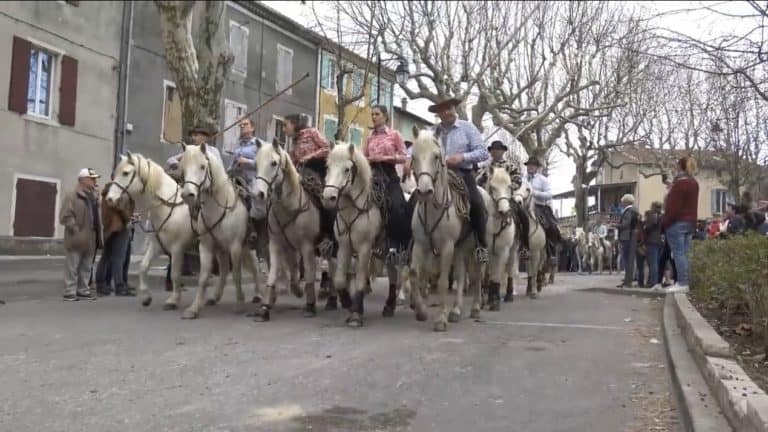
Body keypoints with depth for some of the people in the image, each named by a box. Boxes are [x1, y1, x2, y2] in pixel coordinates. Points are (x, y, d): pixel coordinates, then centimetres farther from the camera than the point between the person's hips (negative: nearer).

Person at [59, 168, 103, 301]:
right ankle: (70, 292, 4)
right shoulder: (72, 196, -8)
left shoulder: (93, 197, 16)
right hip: (76, 239, -7)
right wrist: (76, 230, -19)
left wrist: (98, 234, 11)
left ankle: (83, 290, 19)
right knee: (72, 267, -1)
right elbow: (65, 217, -14)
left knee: (86, 268, 11)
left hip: (90, 239, 7)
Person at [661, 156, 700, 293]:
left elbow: (673, 206, -16)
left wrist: (665, 222, -12)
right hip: (690, 222, 8)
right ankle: (686, 282, 9)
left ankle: (682, 283, -10)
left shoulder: (679, 183, -13)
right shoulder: (694, 183, 15)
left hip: (677, 222, -8)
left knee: (678, 253, -8)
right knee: (685, 253, 9)